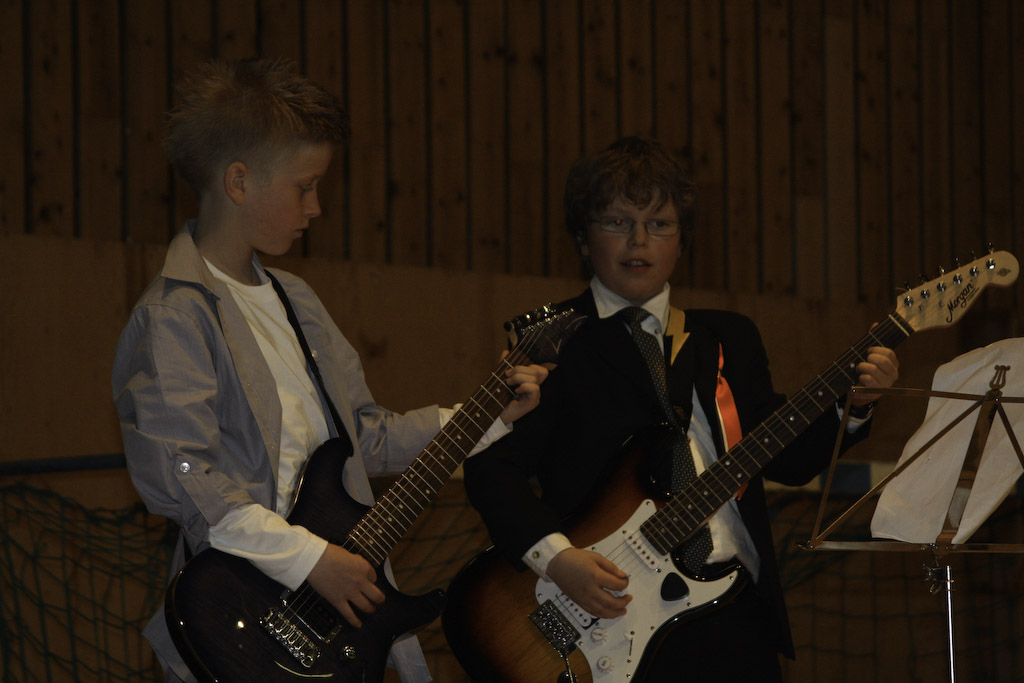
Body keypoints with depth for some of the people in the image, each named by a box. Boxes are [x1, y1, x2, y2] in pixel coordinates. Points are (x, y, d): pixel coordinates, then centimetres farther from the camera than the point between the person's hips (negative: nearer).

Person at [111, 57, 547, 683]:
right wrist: (308, 558, -21)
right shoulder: (175, 315, -13)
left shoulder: (296, 302, 16)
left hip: (346, 589, 8)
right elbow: (176, 475, -22)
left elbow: (365, 433, 20)